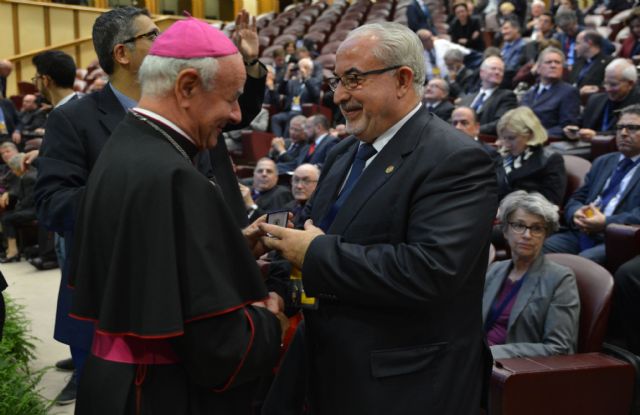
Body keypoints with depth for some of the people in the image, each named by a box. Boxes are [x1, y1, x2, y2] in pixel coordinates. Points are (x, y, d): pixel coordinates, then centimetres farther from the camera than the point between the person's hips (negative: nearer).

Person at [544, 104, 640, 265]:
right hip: (582, 234, 6)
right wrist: (576, 214, -2)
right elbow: (576, 198, 22)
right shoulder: (603, 162, 26)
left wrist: (606, 223, -18)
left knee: (584, 260, -35)